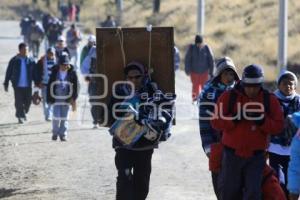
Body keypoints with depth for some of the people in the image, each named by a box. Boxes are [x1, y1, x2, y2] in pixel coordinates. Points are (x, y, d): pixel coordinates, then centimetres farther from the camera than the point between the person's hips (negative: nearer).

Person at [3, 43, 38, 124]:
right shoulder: (14, 60, -3)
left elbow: (34, 73, 9)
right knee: (19, 102, -3)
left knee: (28, 101, 5)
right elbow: (8, 73, 3)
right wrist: (6, 84, 4)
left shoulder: (31, 61, 2)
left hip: (28, 85, 2)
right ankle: (20, 117, 9)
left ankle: (23, 113, 31)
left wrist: (36, 83, 7)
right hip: (17, 85, -2)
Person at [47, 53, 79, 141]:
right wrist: (49, 99, 2)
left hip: (67, 99, 0)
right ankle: (55, 133, 14)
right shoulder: (55, 72, -2)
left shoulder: (72, 73, -3)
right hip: (56, 98, 0)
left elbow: (76, 86, 2)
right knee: (56, 117, -6)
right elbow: (49, 86, 4)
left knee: (64, 118, 3)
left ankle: (63, 134, 13)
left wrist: (74, 99, -3)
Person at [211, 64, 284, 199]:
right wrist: (236, 118, -22)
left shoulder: (270, 100, 0)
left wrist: (262, 120, -20)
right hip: (232, 153, 0)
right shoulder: (228, 97, -3)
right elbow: (216, 122, -7)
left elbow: (278, 126, -2)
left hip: (256, 156, 0)